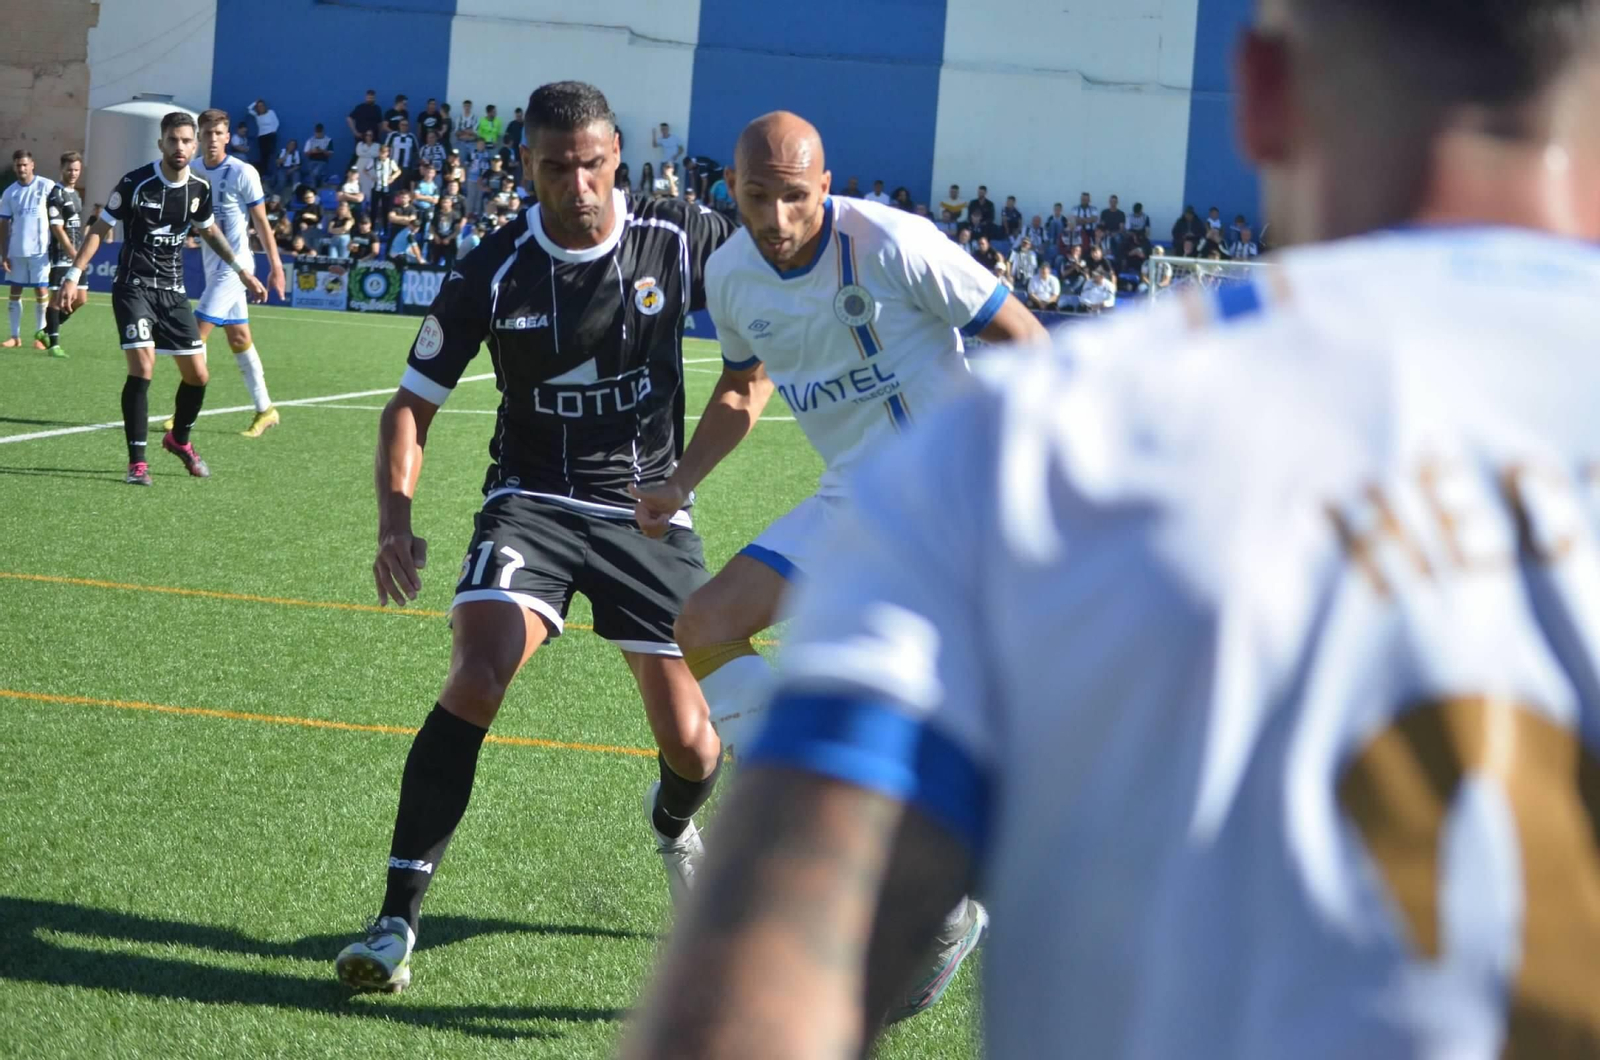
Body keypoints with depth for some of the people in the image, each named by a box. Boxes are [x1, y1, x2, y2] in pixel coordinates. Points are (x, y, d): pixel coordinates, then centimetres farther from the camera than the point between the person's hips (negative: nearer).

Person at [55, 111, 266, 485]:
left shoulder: (199, 190, 0)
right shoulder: (135, 184, -14)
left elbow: (209, 231, 20)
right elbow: (99, 229, -7)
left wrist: (241, 271, 21)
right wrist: (73, 276, -15)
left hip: (173, 291, 5)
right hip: (134, 287, -5)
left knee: (197, 375, 6)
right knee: (142, 367, -20)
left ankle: (179, 439, 35)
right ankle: (137, 462, -11)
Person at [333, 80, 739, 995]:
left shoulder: (680, 241, -9)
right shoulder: (493, 274, -10)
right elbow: (412, 405, -2)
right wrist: (396, 516, -19)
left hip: (648, 510, 1)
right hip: (534, 501, -1)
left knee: (694, 747, 0)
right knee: (476, 682, -27)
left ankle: (674, 827, 41)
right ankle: (398, 921, -19)